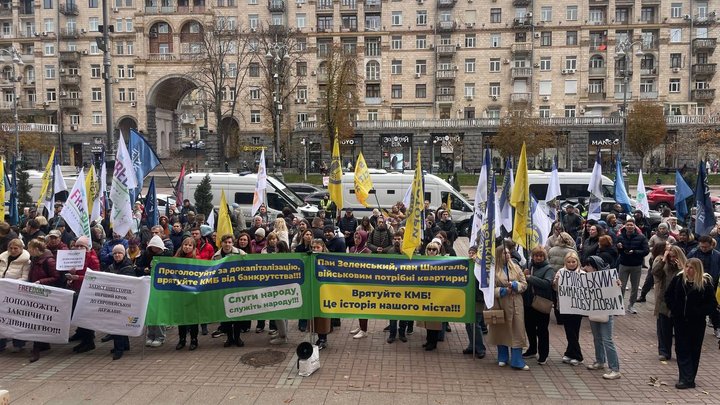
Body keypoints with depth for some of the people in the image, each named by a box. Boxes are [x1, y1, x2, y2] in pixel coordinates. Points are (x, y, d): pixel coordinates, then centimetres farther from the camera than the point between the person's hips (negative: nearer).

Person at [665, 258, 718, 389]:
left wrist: (698, 312, -17)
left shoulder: (706, 283, -12)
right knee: (681, 349, 2)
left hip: (696, 323, -2)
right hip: (679, 321, 2)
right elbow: (668, 296, 10)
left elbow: (712, 305, -8)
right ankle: (686, 379, 9)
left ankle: (687, 379, 15)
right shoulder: (678, 279, -3)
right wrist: (674, 309, 0)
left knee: (694, 350, 8)